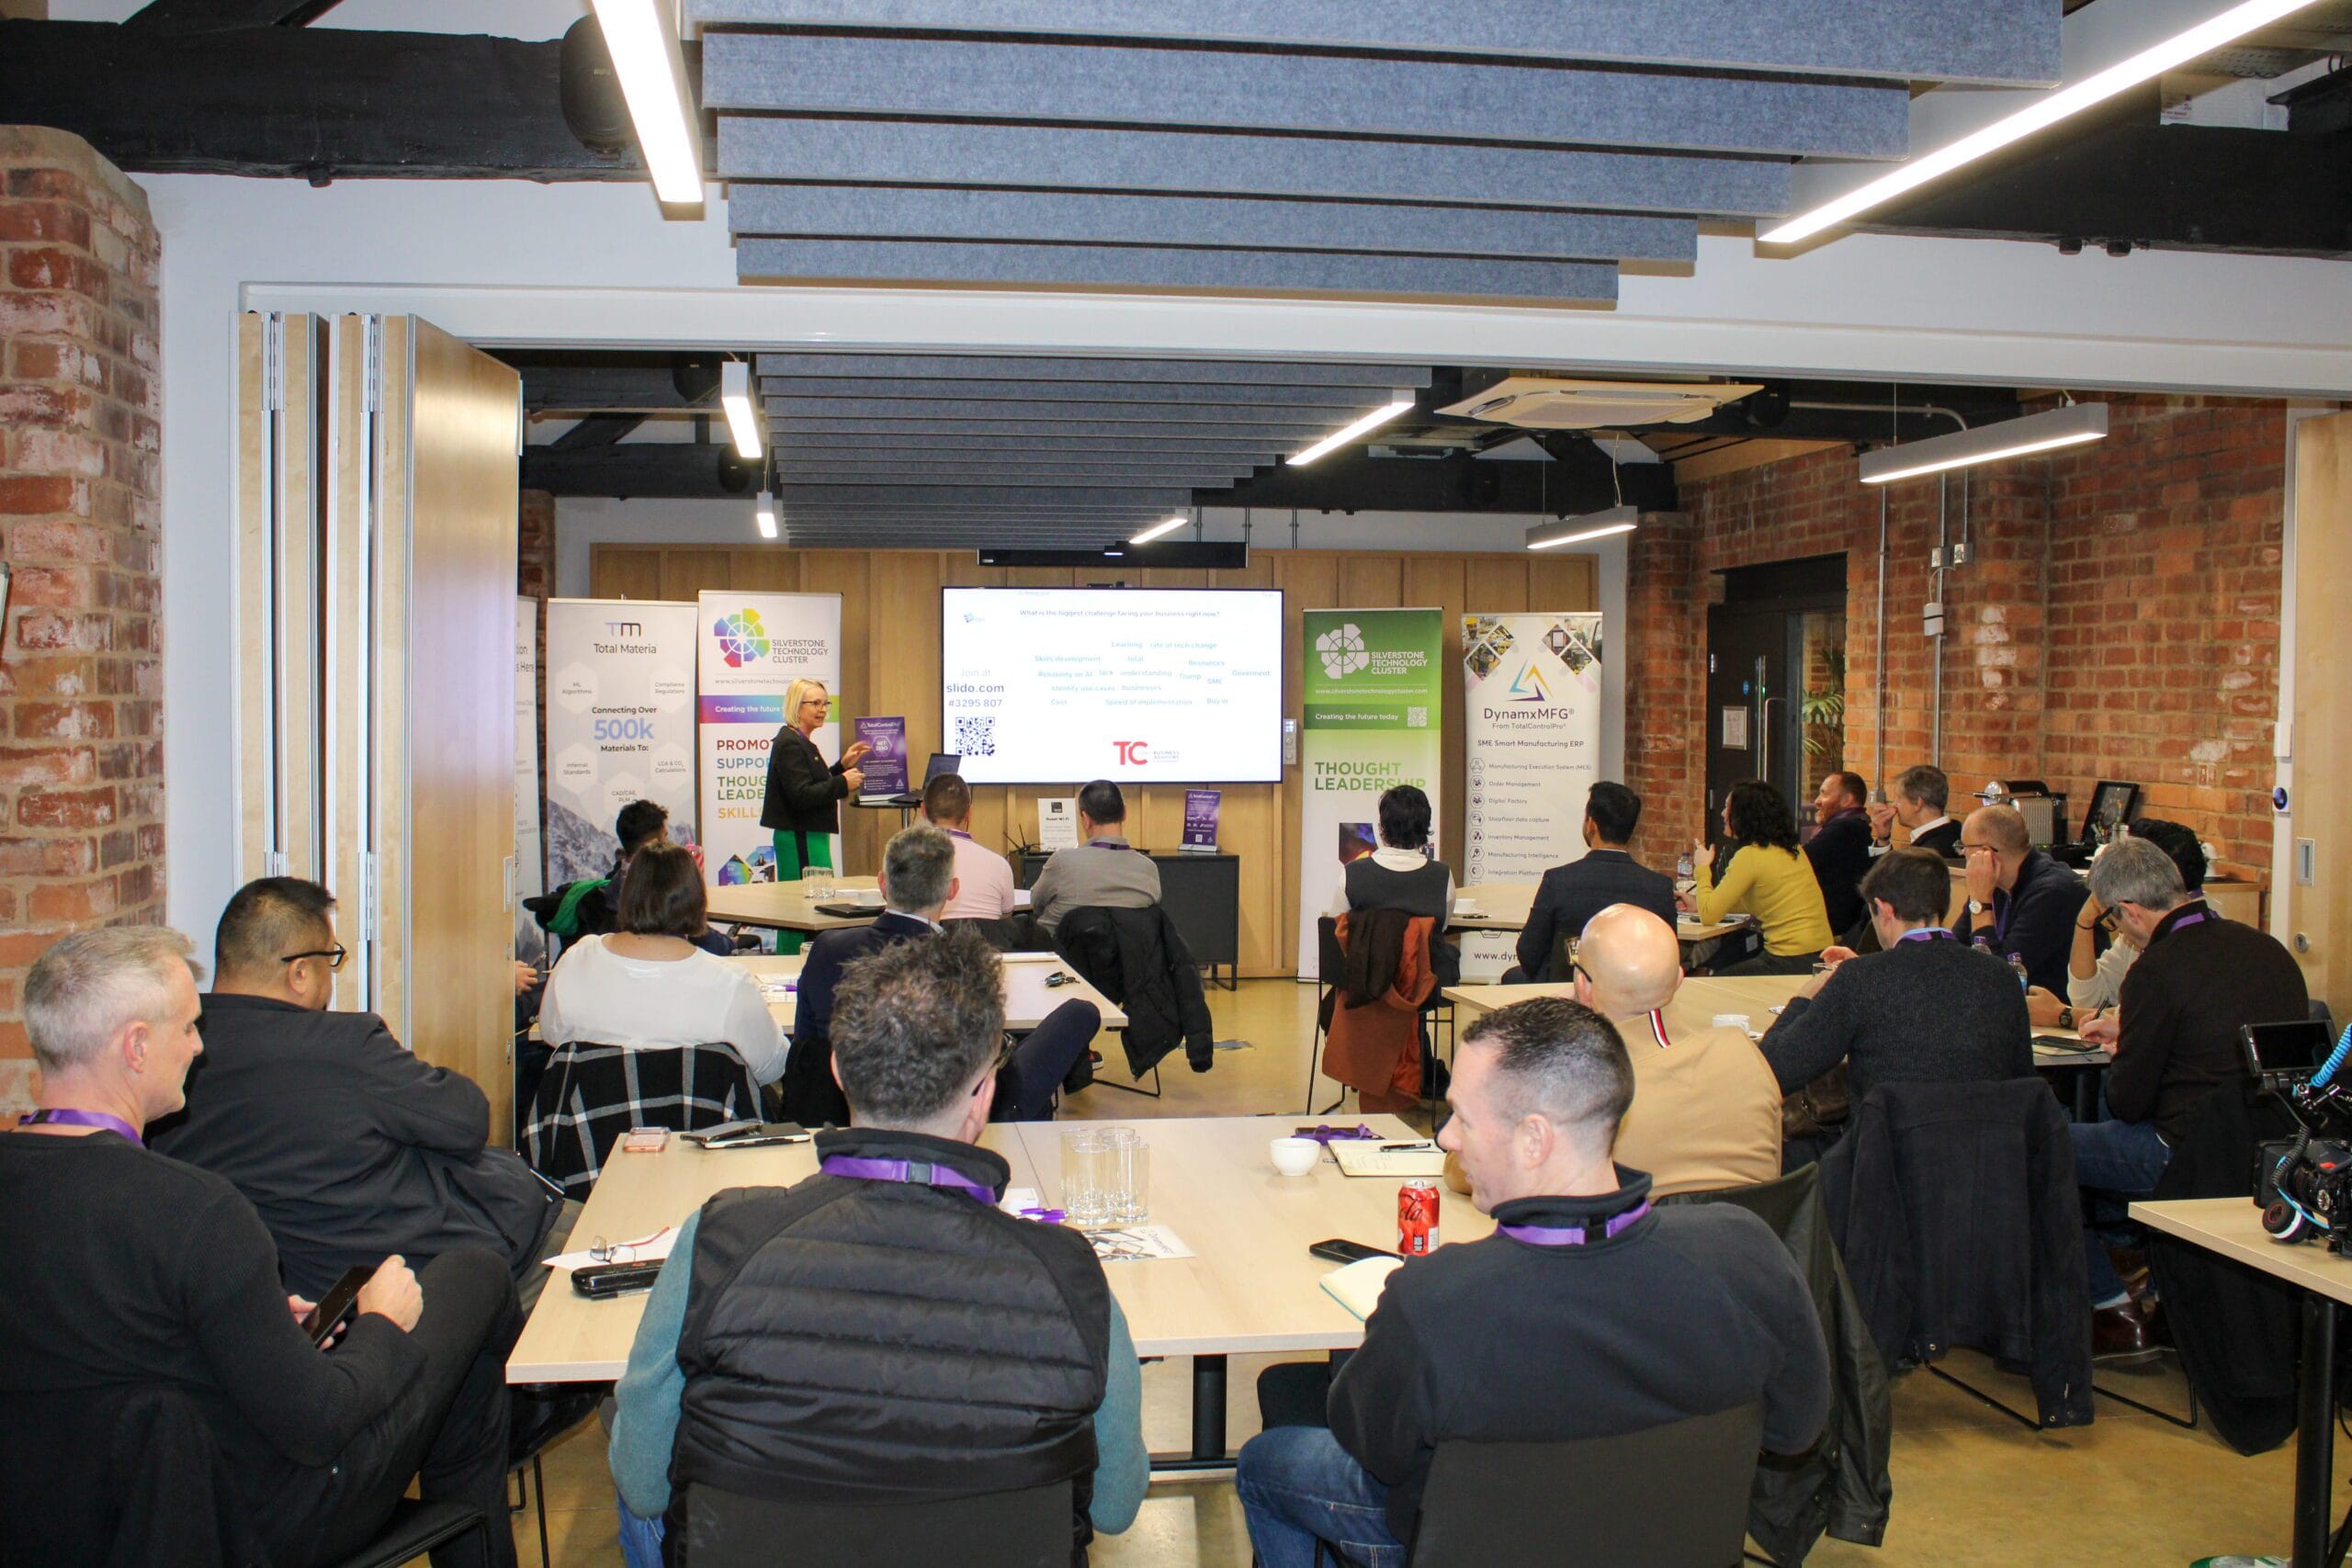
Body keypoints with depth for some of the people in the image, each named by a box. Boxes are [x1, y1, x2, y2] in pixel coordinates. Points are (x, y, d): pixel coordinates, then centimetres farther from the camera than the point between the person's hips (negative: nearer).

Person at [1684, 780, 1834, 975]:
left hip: (1792, 963, -9)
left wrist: (1703, 867, 4)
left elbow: (1709, 915, -12)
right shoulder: (1790, 849, 12)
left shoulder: (1749, 855, -14)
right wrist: (1698, 903, 22)